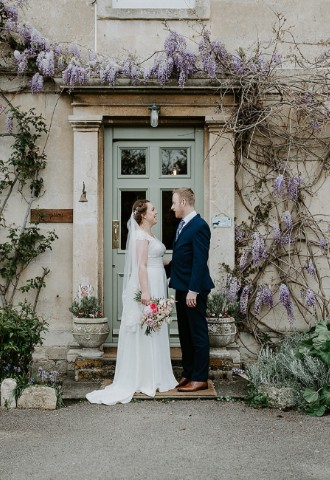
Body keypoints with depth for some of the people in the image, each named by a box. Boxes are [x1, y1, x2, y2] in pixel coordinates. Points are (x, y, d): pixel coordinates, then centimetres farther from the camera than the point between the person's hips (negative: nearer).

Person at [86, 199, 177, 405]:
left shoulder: (150, 234, 17)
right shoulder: (141, 235, -13)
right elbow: (141, 265, -20)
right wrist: (145, 292, -24)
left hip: (156, 286, 10)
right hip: (148, 286, -10)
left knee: (154, 331, 13)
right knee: (145, 331, -3)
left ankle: (153, 377, 21)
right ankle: (145, 380, 5)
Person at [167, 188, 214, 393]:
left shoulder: (199, 226, -16)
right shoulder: (183, 225, 13)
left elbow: (200, 261, -21)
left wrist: (193, 290, -23)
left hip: (194, 290, -10)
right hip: (182, 288, 10)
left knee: (198, 334, 0)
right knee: (185, 334, 16)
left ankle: (200, 379, 9)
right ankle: (188, 374, 27)